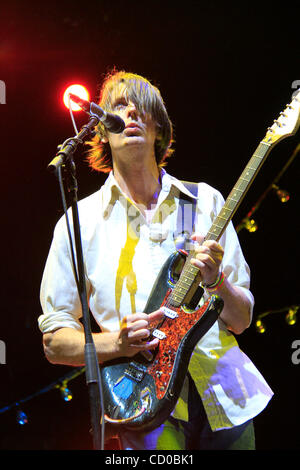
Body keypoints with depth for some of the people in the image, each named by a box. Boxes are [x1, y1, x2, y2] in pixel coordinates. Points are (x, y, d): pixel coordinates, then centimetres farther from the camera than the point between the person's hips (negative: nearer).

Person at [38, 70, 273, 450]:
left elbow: (242, 319, 7)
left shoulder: (205, 201, 6)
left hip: (227, 400, 2)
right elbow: (54, 340, 3)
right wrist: (118, 343, -15)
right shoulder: (80, 221, 1)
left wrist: (216, 280, -13)